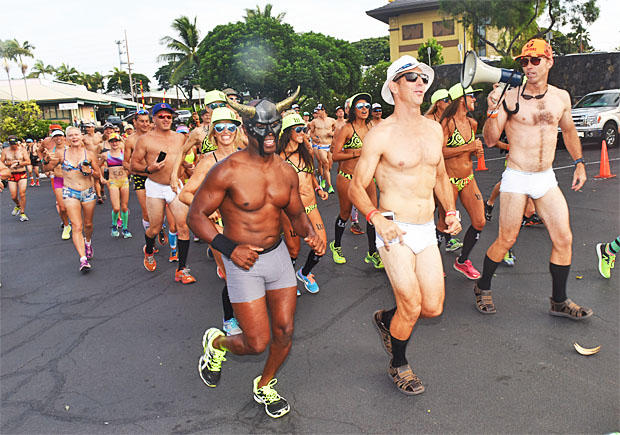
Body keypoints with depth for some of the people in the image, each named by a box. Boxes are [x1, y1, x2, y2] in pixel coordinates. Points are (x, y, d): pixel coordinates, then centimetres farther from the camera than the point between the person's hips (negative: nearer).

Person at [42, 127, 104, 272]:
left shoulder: (90, 154, 1)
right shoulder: (61, 153, 0)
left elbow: (98, 175, 6)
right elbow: (47, 169, 7)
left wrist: (90, 171, -15)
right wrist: (46, 160, -14)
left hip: (88, 192, 2)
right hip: (70, 193, -1)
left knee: (88, 224, 15)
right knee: (77, 226, -11)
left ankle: (88, 241, 48)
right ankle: (83, 259, -15)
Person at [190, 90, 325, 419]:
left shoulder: (286, 172, 1)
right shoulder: (227, 171, -16)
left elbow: (297, 213, 13)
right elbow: (196, 215, -11)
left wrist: (310, 234, -9)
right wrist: (229, 248, -22)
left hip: (278, 254, 5)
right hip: (243, 261, -5)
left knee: (284, 333, 8)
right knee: (258, 343, -3)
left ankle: (264, 386, 37)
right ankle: (216, 343, 32)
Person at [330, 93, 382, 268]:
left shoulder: (371, 128, 8)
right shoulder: (346, 129, -8)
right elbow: (336, 156, -14)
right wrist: (359, 152, -19)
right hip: (347, 178, -4)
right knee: (345, 214, 10)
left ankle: (372, 253, 12)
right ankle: (336, 245, 33)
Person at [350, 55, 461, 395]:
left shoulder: (434, 129, 9)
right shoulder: (380, 134, -9)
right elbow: (356, 187, -9)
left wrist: (450, 210, 8)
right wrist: (377, 218, -25)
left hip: (427, 231, 6)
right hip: (394, 231, -6)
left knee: (433, 308, 5)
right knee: (411, 307, -4)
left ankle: (386, 319, 37)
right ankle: (398, 365, 25)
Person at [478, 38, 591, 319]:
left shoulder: (561, 97, 6)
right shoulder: (509, 98, -8)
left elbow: (568, 130, 23)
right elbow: (490, 140, -11)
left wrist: (579, 163, 20)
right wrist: (493, 111, -25)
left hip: (546, 178, 5)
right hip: (516, 178, -5)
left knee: (564, 239, 3)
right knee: (506, 240, -2)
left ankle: (559, 301, 20)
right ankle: (482, 288, 21)